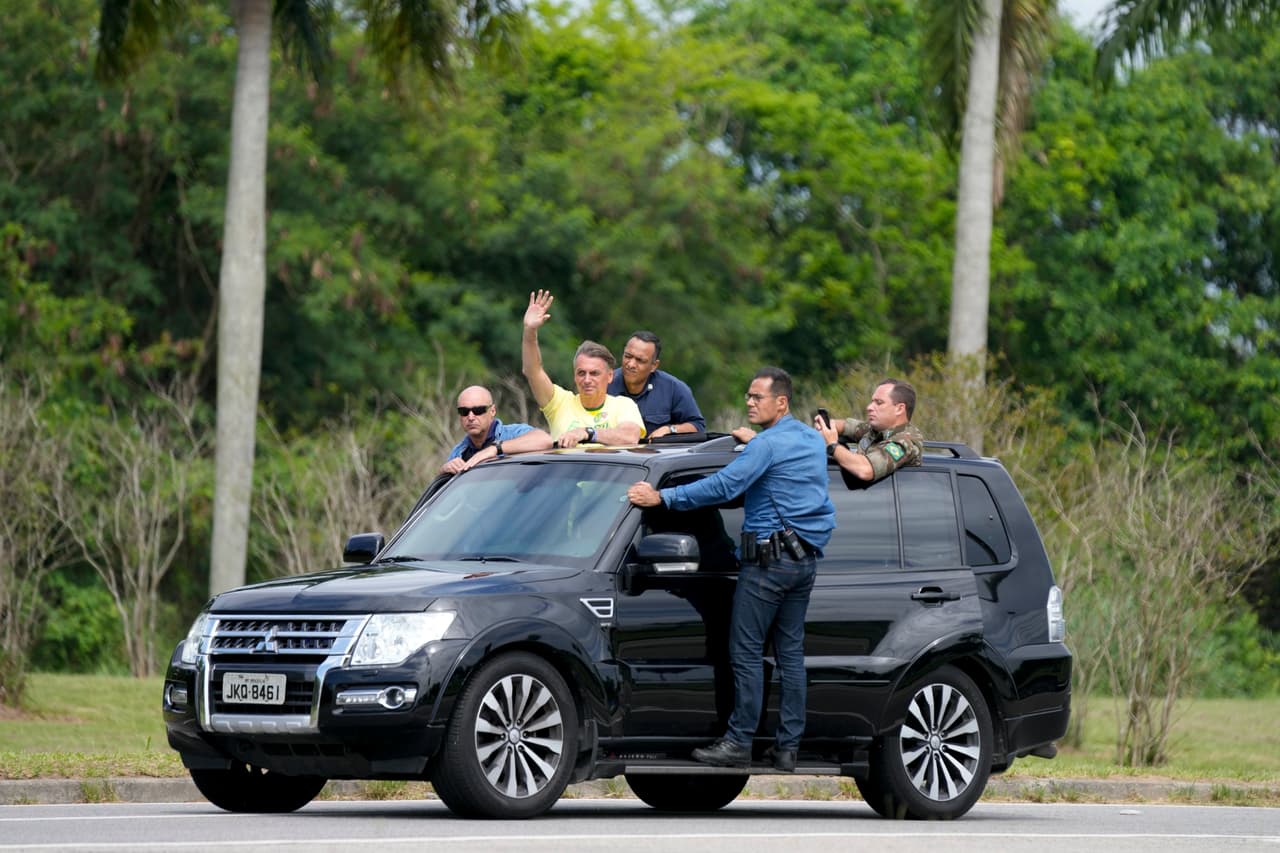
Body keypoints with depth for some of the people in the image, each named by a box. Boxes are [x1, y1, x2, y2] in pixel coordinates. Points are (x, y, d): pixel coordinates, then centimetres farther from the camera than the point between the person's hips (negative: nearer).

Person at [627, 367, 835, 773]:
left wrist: (662, 497, -23)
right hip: (805, 560, 9)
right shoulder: (813, 441, 13)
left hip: (769, 559, -9)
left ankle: (739, 743, -4)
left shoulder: (767, 445, -13)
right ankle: (787, 747, 7)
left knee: (746, 652, -4)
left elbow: (723, 486, -22)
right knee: (791, 652, 8)